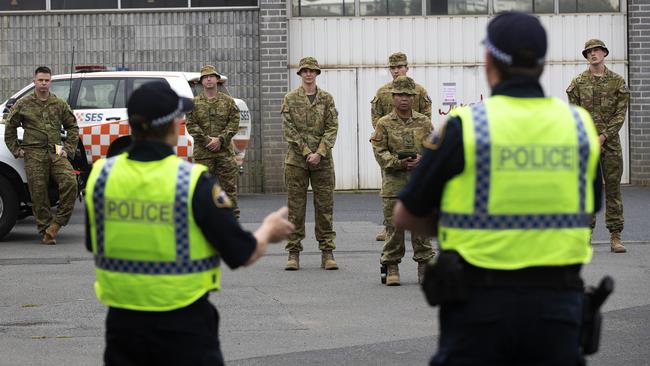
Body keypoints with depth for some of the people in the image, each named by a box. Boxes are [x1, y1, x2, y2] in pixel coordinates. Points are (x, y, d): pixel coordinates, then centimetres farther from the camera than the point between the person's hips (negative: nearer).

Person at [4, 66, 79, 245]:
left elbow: (73, 127, 20)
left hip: (56, 153, 1)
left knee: (69, 181, -21)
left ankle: (57, 222, -12)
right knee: (39, 193, -4)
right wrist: (16, 149, 9)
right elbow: (9, 128, 14)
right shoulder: (23, 104, 7)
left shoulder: (60, 104, 13)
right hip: (34, 156, -1)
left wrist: (68, 149, 9)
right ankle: (45, 232, 4)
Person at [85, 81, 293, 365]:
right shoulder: (193, 181, -15)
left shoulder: (101, 175, -3)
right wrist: (269, 230, 13)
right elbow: (243, 255, -8)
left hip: (123, 322, 4)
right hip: (183, 327, -4)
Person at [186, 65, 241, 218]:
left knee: (229, 185, 0)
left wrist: (220, 139, -12)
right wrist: (207, 140, -12)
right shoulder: (194, 103, 7)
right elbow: (191, 125, -1)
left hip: (225, 150, 1)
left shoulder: (228, 101, 8)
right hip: (202, 152, 0)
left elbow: (234, 123, 1)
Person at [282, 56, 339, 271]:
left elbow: (332, 128, 0)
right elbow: (289, 130, -2)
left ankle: (327, 253, 6)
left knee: (325, 206, 2)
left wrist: (319, 153, -12)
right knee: (295, 207, 0)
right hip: (296, 160, -1)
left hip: (322, 159, 1)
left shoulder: (326, 99, 7)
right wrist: (306, 152, -11)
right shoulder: (290, 99, 3)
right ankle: (293, 253, 4)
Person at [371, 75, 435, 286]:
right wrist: (399, 162, -18)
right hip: (394, 183, -2)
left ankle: (425, 268, 10)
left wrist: (421, 160, -12)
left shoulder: (424, 123, 9)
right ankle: (392, 269, 8)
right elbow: (380, 152, -4)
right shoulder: (384, 124, 3)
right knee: (394, 228, 0)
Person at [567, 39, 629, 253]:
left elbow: (620, 114, -1)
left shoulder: (617, 81, 4)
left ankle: (615, 236, 3)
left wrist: (603, 136, -11)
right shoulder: (578, 83, 5)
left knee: (613, 187, 1)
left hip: (610, 141, 0)